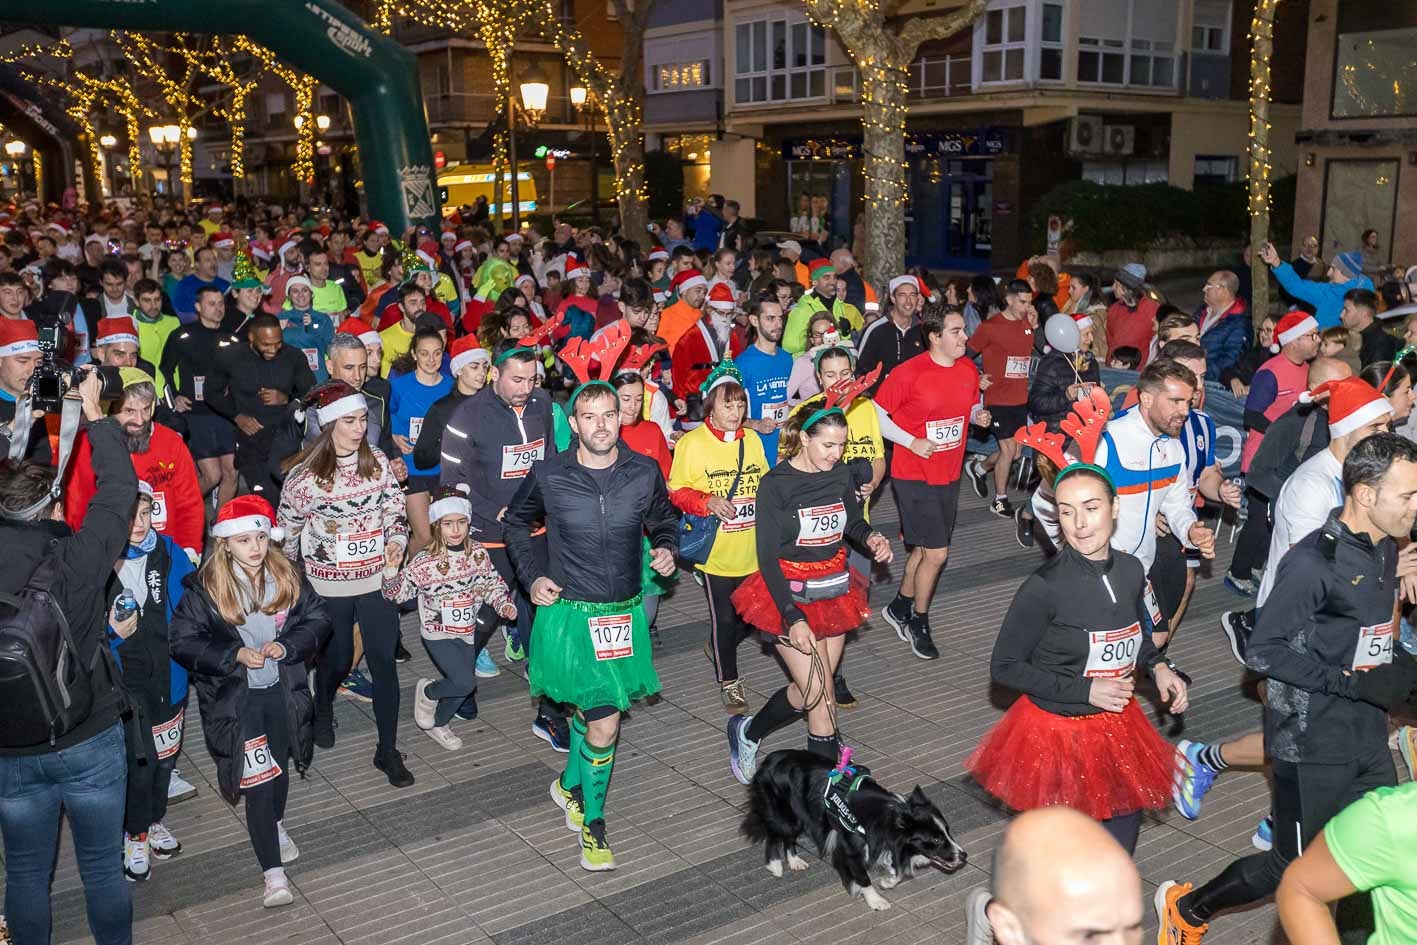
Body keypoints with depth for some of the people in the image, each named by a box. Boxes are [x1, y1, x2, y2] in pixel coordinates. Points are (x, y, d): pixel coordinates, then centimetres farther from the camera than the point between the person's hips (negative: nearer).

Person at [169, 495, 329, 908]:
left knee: (280, 765, 22)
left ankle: (276, 825, 51)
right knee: (257, 780, -7)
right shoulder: (205, 588, -13)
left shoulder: (288, 577, -4)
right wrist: (235, 654, -22)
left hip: (282, 691, 4)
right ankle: (273, 872, 0)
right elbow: (183, 642, -11)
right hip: (235, 698, -4)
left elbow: (318, 619, 0)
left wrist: (286, 646, -17)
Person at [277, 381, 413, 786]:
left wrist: (396, 539, -9)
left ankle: (388, 750, 11)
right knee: (337, 659, 15)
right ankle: (323, 709, 51)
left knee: (384, 662, 0)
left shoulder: (378, 461, -2)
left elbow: (394, 506, 9)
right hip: (329, 584, -2)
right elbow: (288, 527, -1)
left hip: (377, 579, 2)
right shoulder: (304, 474, -13)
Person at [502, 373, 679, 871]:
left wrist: (666, 550, -5)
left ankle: (570, 785, 46)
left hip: (625, 613, 3)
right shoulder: (548, 475, -9)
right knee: (604, 723, -9)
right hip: (570, 613, -3)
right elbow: (516, 522, 10)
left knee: (592, 710, 18)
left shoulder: (644, 472, -4)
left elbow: (663, 521, 16)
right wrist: (532, 576, 0)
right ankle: (593, 825, 12)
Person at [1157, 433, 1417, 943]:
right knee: (1293, 866, 6)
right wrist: (1353, 682, -22)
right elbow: (1263, 651, -20)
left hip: (1368, 738, 8)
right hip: (1311, 743, -7)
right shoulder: (1313, 561, -21)